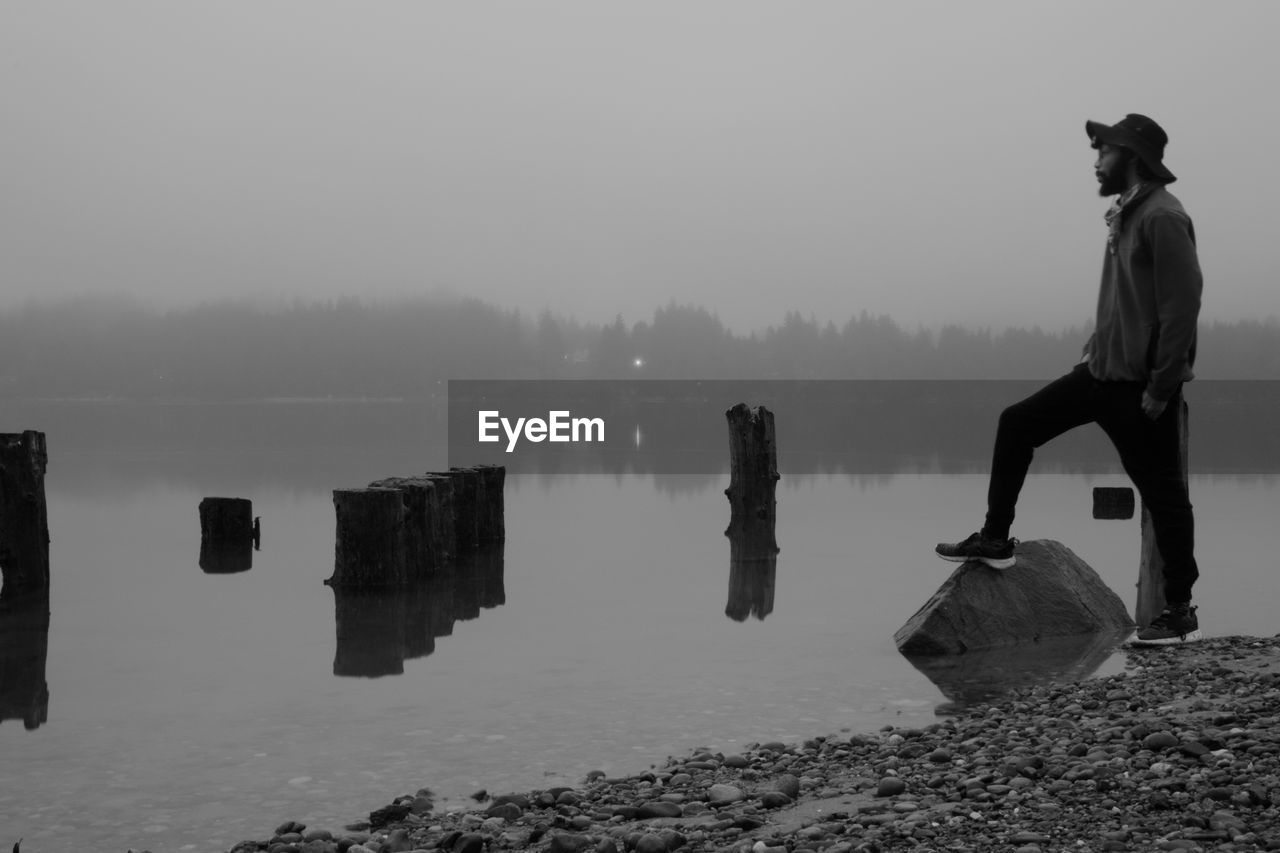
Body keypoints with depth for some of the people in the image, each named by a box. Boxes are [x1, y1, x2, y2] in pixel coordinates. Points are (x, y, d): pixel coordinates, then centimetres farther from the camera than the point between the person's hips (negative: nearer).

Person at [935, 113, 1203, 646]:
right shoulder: (1126, 215, 12)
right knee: (1017, 423, 9)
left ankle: (1180, 612, 11)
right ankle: (995, 540, 17)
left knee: (1162, 492, 0)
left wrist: (1160, 388, -21)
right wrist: (1094, 348, 14)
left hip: (1141, 385, -9)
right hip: (1103, 372, 9)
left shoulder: (1162, 218, -17)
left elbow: (1182, 307, -22)